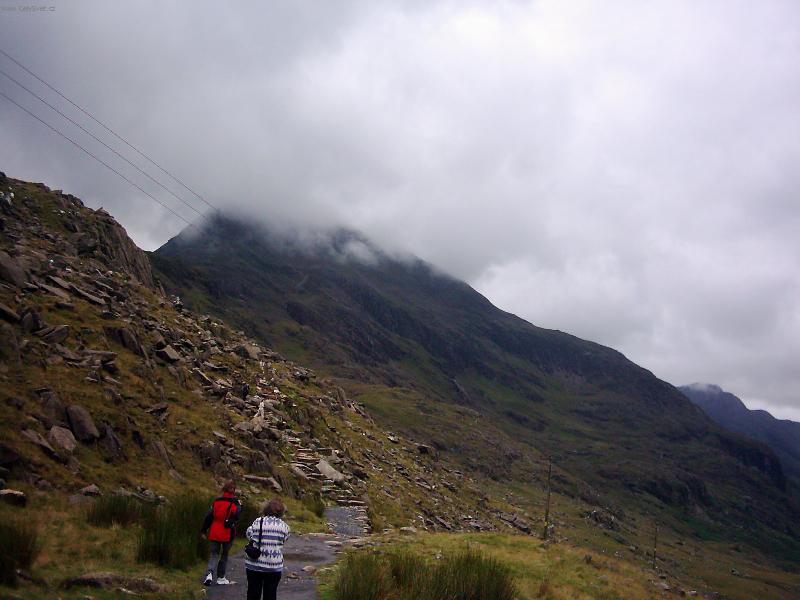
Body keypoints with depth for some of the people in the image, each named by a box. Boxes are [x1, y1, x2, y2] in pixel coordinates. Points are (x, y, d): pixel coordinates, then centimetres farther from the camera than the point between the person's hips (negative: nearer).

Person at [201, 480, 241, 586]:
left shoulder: (216, 501, 2)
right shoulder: (235, 503, -7)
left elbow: (209, 517, 2)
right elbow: (237, 516, -14)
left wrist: (204, 530, 11)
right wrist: (239, 506, 2)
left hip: (214, 533, 2)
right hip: (227, 534, -2)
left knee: (214, 554, 10)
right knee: (224, 555, 14)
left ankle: (209, 574, -12)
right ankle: (221, 578, 19)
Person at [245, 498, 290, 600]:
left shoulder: (258, 522, -7)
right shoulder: (284, 526, -5)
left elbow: (249, 534, 6)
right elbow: (285, 540, 5)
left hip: (254, 564, 0)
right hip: (274, 566, 0)